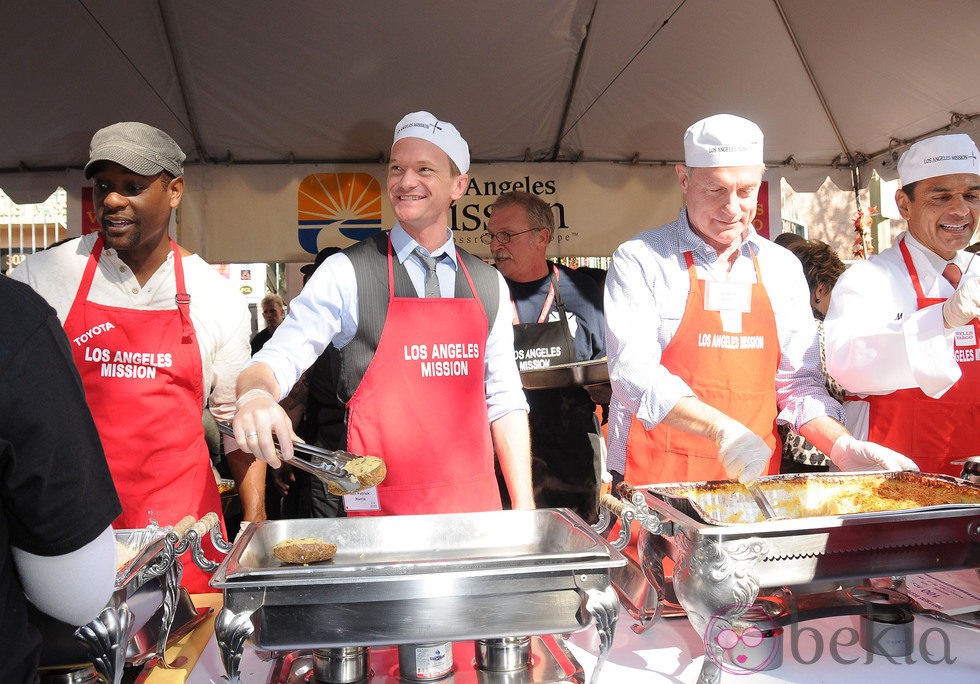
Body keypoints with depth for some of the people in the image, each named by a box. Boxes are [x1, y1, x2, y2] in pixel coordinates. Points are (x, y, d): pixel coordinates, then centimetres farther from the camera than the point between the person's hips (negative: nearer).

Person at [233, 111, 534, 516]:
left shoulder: (488, 285, 7)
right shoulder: (347, 274, -4)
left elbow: (503, 401, 9)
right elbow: (277, 361, -7)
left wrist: (524, 508, 4)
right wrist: (255, 394, -30)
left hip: (475, 501, 4)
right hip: (382, 509, -3)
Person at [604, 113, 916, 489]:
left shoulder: (783, 268, 11)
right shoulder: (639, 259, -3)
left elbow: (798, 381, 13)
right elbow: (633, 372, -14)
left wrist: (843, 447, -4)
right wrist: (722, 429, -25)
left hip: (754, 477, 4)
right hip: (656, 479, -4)